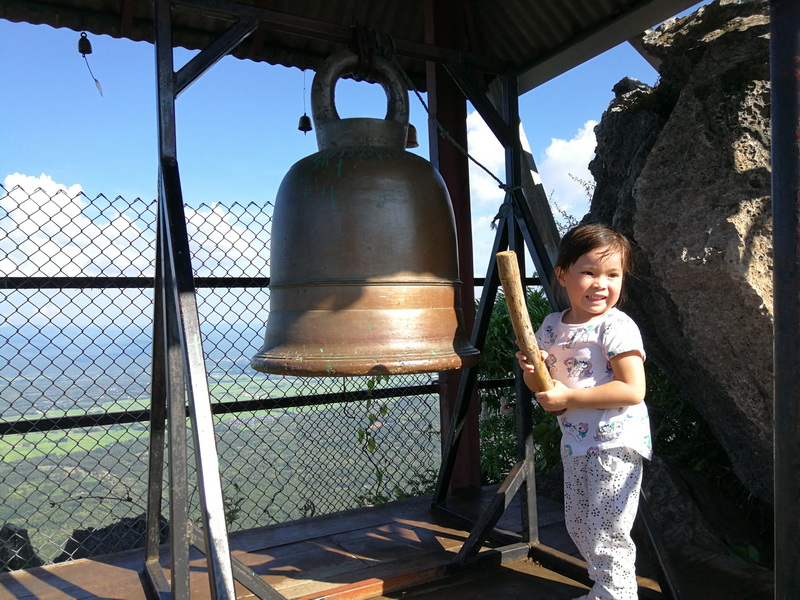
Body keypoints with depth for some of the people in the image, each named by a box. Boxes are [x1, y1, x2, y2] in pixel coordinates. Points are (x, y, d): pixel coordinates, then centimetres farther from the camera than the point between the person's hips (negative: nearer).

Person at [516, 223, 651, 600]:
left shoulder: (617, 327, -17)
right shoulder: (551, 326, 4)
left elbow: (632, 390, -24)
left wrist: (568, 398, -24)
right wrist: (532, 373, -11)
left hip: (615, 442, -8)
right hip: (575, 441, 8)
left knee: (606, 534, -1)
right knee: (578, 526, 20)